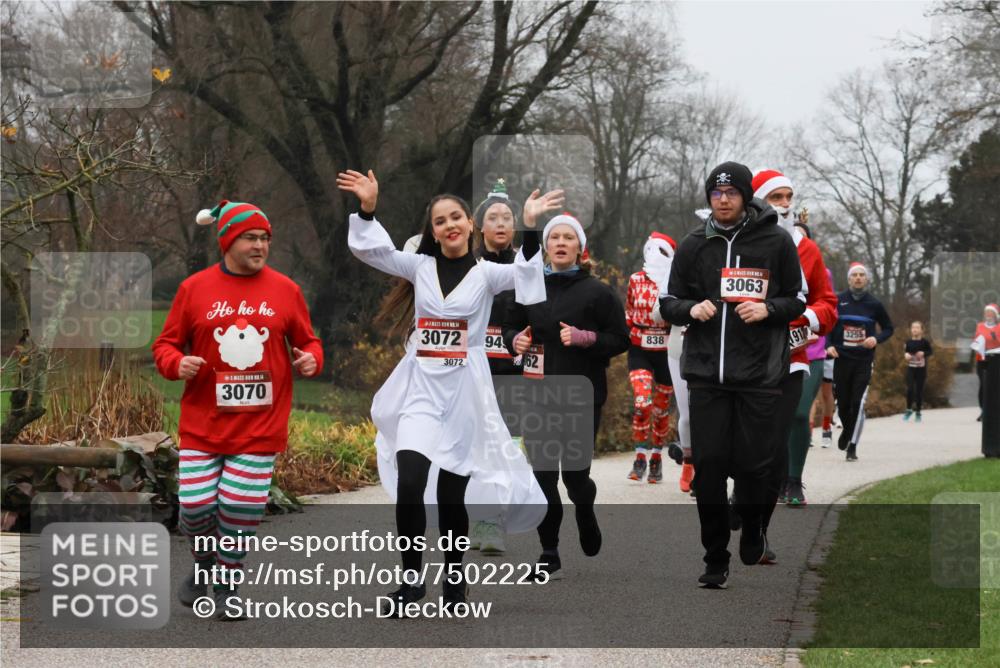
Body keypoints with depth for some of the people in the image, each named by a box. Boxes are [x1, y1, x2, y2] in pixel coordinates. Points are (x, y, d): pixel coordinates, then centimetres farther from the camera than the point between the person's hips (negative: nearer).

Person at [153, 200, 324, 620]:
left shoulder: (284, 290, 4)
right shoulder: (194, 288, 2)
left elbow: (307, 341, 15)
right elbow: (166, 344, 9)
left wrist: (310, 359, -7)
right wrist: (177, 364, -12)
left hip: (260, 424, 0)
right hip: (203, 423, 0)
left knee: (242, 507, -4)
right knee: (195, 505, -5)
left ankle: (227, 583, 19)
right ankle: (204, 566, 27)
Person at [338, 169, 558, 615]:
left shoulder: (485, 273, 1)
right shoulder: (421, 267, 6)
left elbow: (525, 275, -18)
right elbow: (370, 250, -5)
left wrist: (530, 229, -33)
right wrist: (367, 209, -22)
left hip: (464, 389, -1)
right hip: (421, 385, 1)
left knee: (452, 492, 5)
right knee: (409, 484, -16)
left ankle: (454, 578, 23)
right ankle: (411, 579, -4)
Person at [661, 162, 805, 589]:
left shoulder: (776, 242, 2)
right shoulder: (693, 246, 9)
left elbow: (798, 300, 8)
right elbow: (669, 304, 12)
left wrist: (768, 309, -12)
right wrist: (691, 309, -9)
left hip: (759, 373, -2)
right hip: (706, 374, 2)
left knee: (753, 464, -3)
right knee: (708, 466, -1)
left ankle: (752, 530, 28)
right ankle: (715, 559, 9)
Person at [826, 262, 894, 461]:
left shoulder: (874, 304, 2)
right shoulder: (838, 301, 2)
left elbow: (888, 328, 12)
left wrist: (877, 339, -7)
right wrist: (828, 345, -5)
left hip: (864, 362, -1)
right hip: (841, 360, 1)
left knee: (858, 404, -10)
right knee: (842, 403, 7)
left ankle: (852, 446, -3)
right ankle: (847, 430, 38)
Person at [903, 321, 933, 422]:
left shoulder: (924, 342, -4)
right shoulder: (908, 342, 2)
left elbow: (931, 351, -3)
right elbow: (905, 352, 10)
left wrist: (923, 353, -22)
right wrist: (906, 355, -13)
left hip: (921, 369, -1)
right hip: (910, 368, 1)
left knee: (919, 390, 3)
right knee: (910, 389, -12)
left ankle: (918, 412, 15)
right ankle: (909, 409, 7)